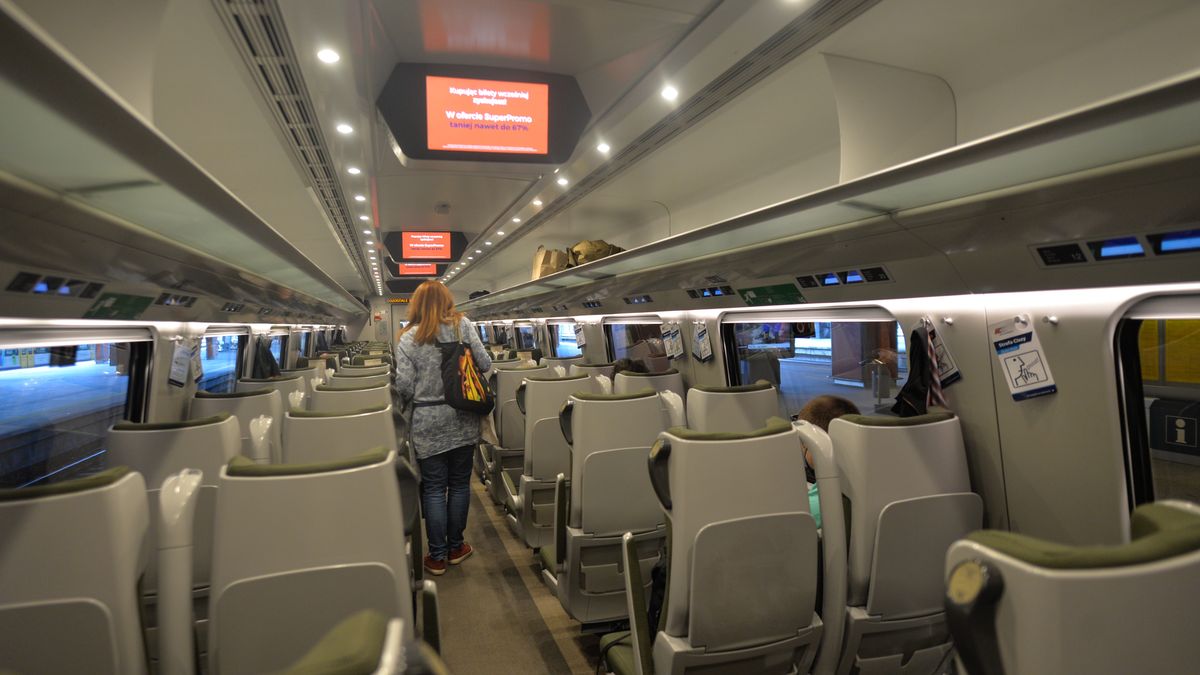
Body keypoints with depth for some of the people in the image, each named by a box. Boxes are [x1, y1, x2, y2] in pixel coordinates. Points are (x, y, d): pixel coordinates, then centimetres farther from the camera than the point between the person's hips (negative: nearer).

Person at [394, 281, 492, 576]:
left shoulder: (407, 339, -4)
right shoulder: (462, 325, -2)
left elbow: (404, 388, -7)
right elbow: (485, 364, -6)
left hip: (428, 424, -1)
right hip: (463, 419, 1)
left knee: (433, 489, 8)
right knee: (459, 484, 14)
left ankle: (437, 556, 15)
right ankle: (455, 547, 25)